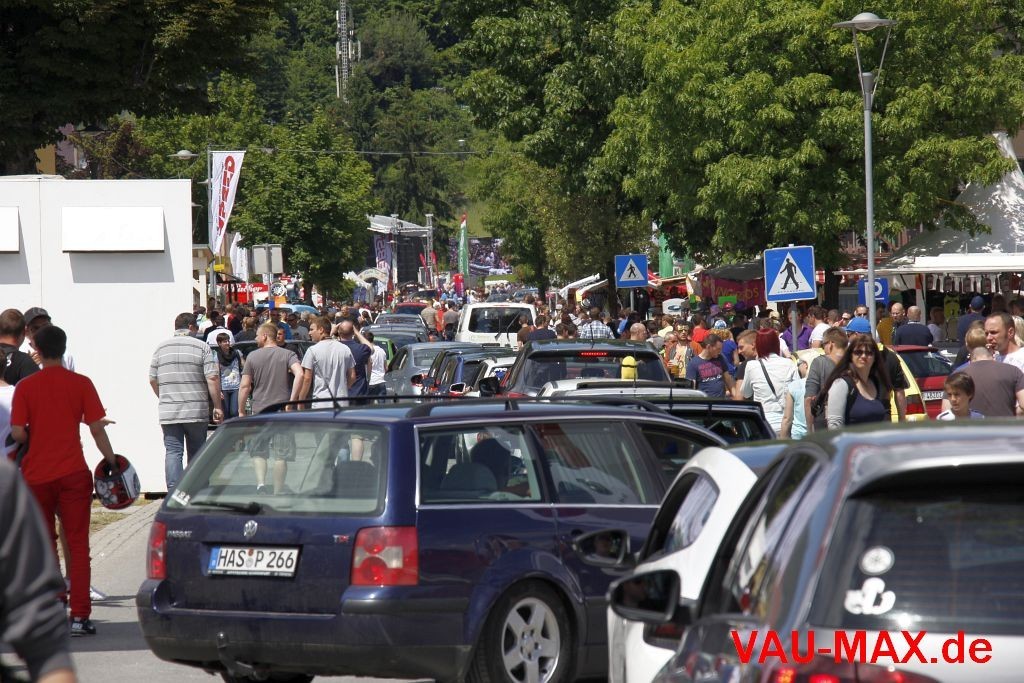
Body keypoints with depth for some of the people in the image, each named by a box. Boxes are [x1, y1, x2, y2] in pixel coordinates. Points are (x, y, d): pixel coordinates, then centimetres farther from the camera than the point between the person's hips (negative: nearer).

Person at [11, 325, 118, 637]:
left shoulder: (25, 387, -2)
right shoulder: (80, 384, -3)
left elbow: (17, 433, -6)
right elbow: (97, 429, -5)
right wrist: (112, 462, 5)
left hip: (36, 475, 1)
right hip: (73, 472, -1)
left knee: (44, 544, 12)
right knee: (78, 544, 2)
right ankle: (79, 616, -4)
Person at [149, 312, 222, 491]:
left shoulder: (161, 348, 8)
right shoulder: (202, 347, -2)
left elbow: (153, 380, 13)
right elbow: (212, 379, -9)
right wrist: (217, 407, -3)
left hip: (168, 413, 2)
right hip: (196, 412, -2)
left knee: (172, 452, -1)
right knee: (196, 454, 9)